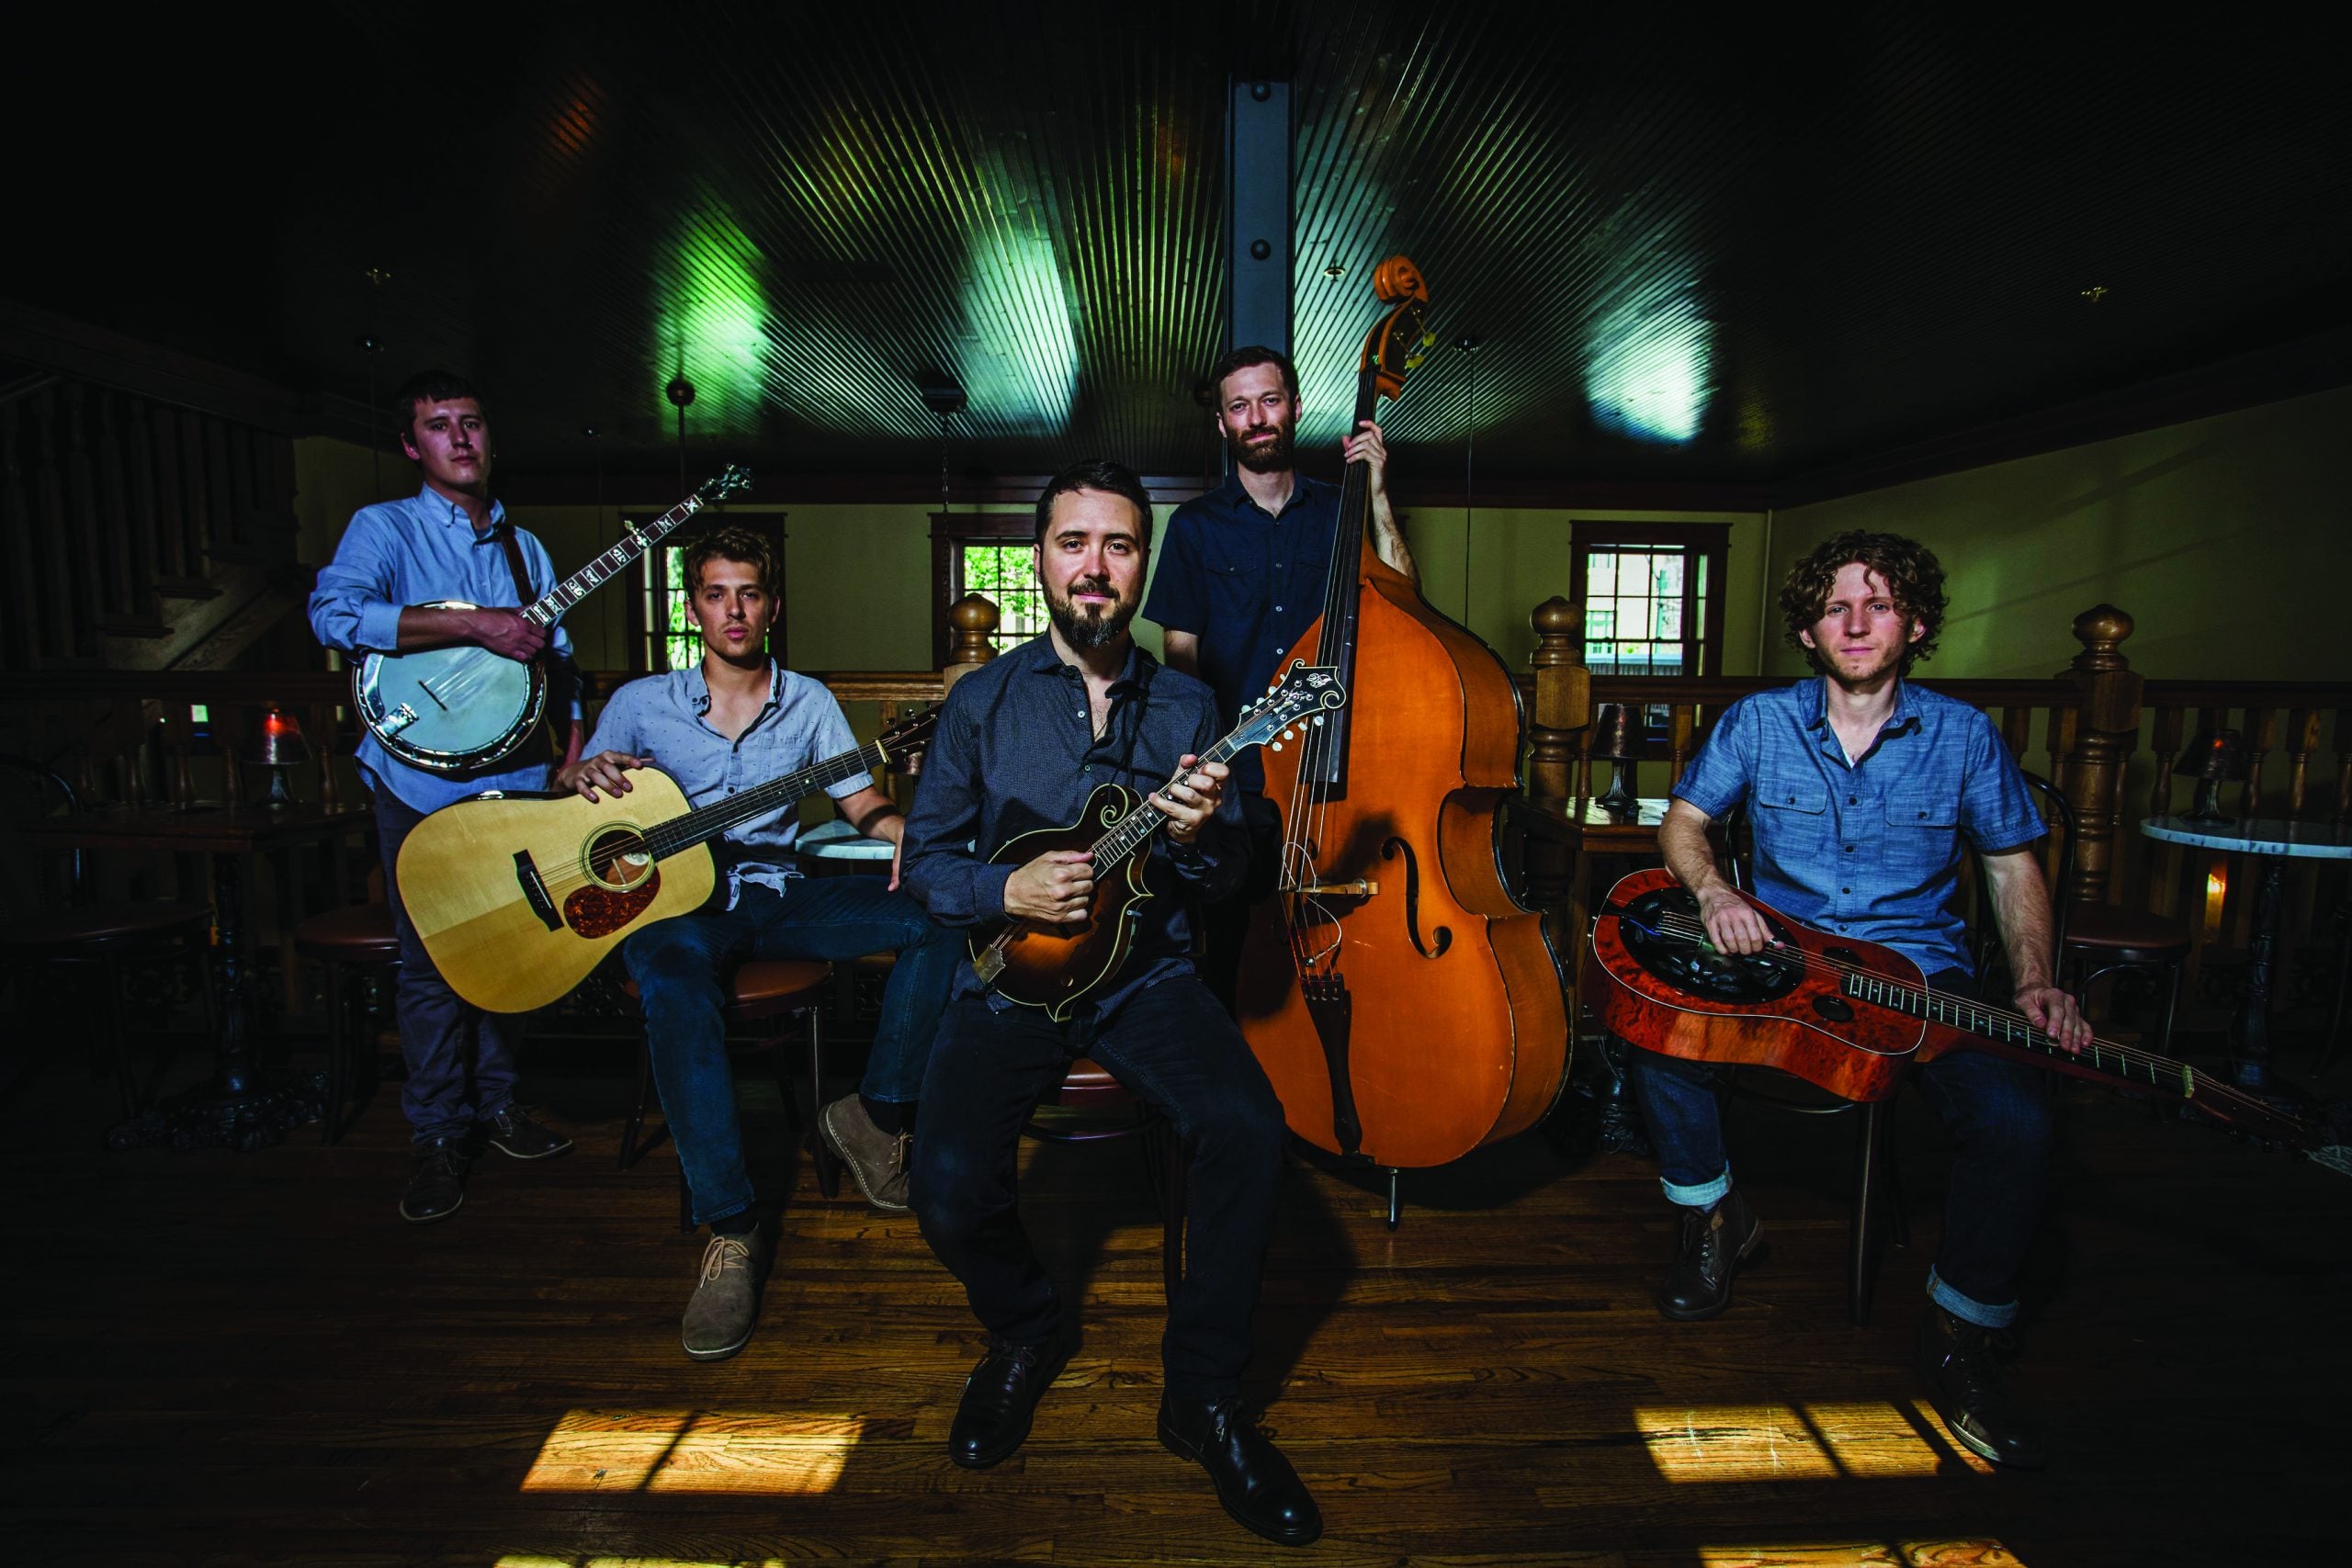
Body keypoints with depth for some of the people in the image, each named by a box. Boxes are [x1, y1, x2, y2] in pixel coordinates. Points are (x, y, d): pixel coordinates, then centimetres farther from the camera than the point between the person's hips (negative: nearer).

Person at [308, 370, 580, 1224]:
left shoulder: (524, 547, 15)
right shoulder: (383, 528, 1)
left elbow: (559, 661, 18)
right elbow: (334, 612, -19)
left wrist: (576, 753, 7)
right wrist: (475, 624, -25)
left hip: (517, 775, 4)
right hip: (421, 779, -4)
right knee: (432, 962, 0)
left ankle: (496, 1102, 26)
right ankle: (439, 1136, 13)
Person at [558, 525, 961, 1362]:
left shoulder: (808, 701, 9)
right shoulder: (642, 703, 8)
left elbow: (861, 802, 6)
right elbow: (568, 783, 13)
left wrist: (906, 829, -17)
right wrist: (584, 775, -13)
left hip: (779, 895, 2)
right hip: (675, 896, -2)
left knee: (939, 916, -20)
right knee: (675, 980, -39)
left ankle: (875, 1112, -6)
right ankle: (731, 1228, -33)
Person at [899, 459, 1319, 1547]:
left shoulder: (1185, 705, 7)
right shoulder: (982, 701, 4)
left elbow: (1226, 876, 7)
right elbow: (925, 854, 6)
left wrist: (1201, 835, -17)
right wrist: (1007, 890, -15)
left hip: (1146, 974, 1)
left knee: (1248, 1129, -25)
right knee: (951, 1185, -22)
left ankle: (1203, 1393, 1)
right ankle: (1025, 1331, 15)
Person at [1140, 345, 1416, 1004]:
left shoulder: (1338, 512, 10)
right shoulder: (1196, 525, 6)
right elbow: (1181, 657, 4)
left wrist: (1378, 498, -5)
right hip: (1236, 782, -1)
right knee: (1231, 957, 4)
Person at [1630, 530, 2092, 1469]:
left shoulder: (1963, 735, 2)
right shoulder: (1759, 722, 1)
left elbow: (2014, 866, 8)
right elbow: (1682, 821, 3)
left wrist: (2033, 980, -8)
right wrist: (1712, 890, -19)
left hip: (1920, 970, 0)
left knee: (2016, 1116, -27)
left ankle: (1961, 1335, 0)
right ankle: (1716, 1219, 2)